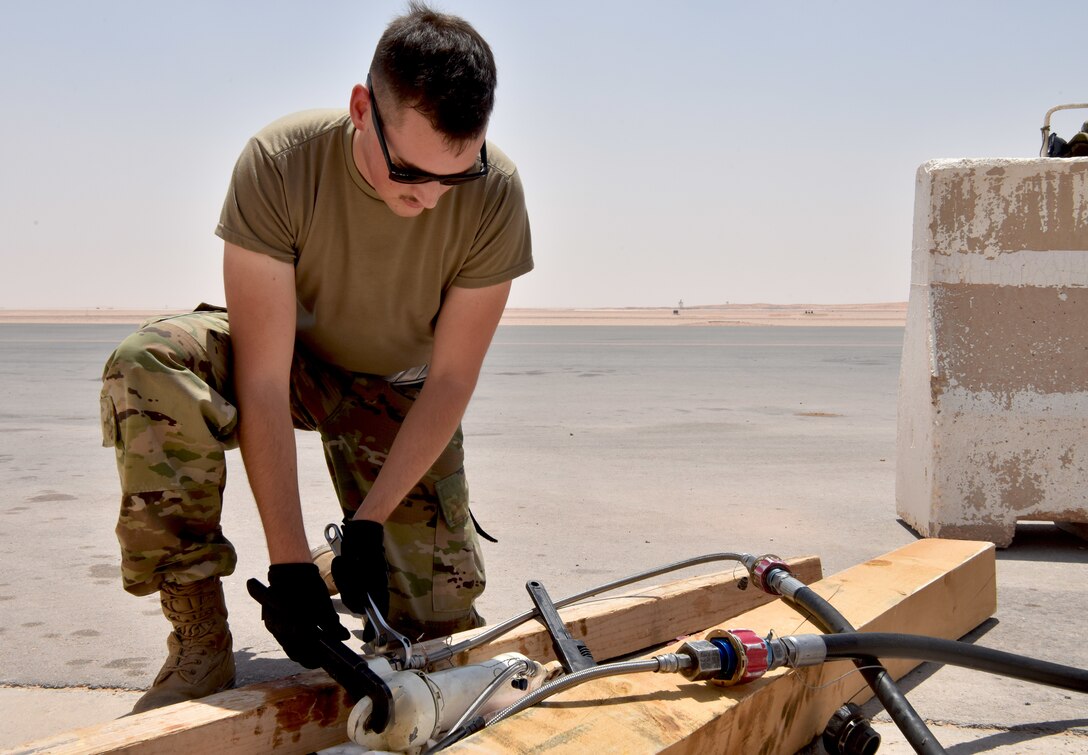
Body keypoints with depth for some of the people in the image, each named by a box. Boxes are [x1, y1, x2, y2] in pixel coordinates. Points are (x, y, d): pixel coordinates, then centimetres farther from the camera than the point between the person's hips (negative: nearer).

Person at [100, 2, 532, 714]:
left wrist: (369, 520, -24)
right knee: (148, 365, -34)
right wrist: (289, 562, -35)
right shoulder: (281, 162, -31)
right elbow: (262, 381, -32)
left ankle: (355, 564, 28)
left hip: (398, 392, 1)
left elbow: (451, 378, -20)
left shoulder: (495, 195, -27)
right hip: (289, 357, -1)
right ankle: (200, 641, -23)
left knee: (438, 621, -10)